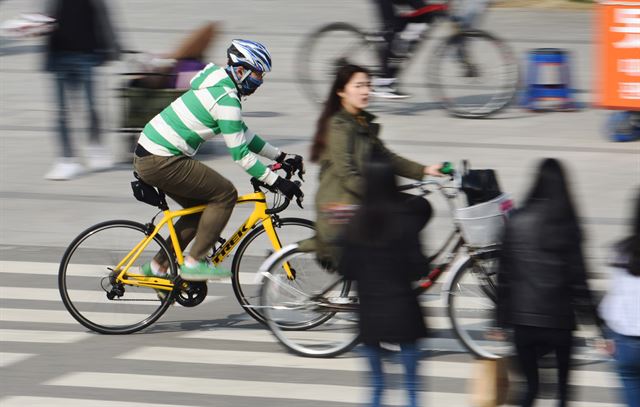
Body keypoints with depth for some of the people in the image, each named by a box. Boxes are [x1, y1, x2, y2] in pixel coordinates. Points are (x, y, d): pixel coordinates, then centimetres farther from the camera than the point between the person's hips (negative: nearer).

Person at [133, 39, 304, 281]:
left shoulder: (219, 87, 16)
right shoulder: (227, 100, -16)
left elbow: (242, 135, 24)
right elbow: (240, 154, -17)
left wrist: (281, 157, 21)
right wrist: (276, 182, -14)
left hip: (146, 157, 10)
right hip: (161, 162, -10)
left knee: (200, 206, 20)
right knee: (225, 194, -7)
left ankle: (158, 266, 24)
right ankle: (194, 262, -4)